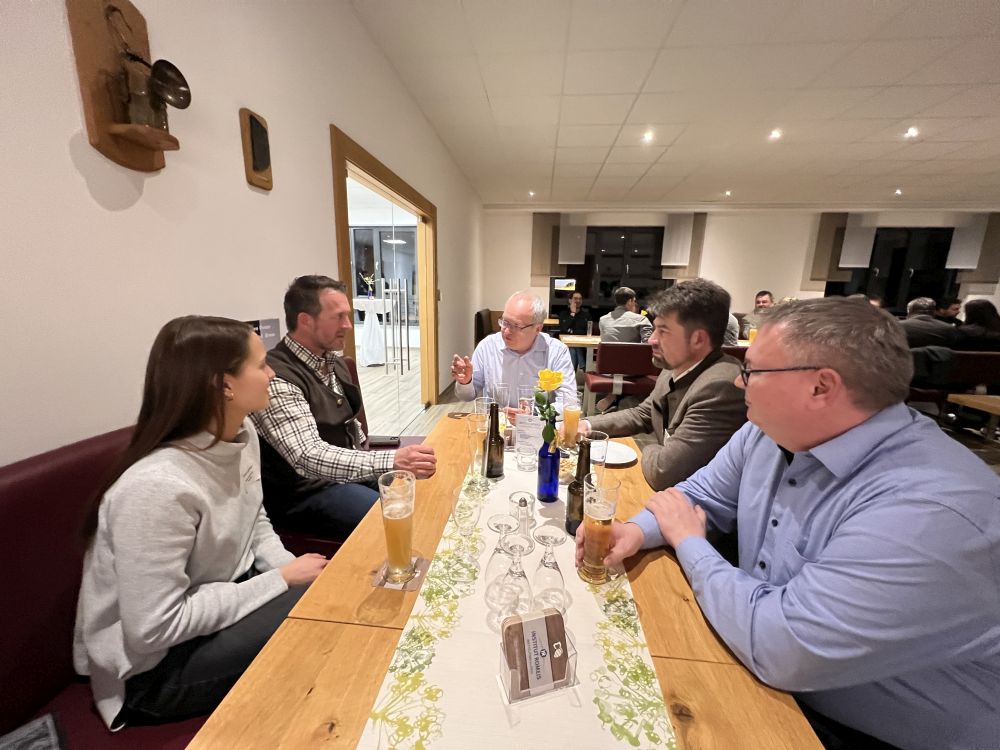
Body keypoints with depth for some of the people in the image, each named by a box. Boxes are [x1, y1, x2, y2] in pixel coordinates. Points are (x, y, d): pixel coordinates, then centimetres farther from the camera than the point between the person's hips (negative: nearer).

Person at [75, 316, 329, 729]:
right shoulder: (157, 486, -33)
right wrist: (280, 580, -22)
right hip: (155, 665, -6)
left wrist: (288, 567, -11)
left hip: (220, 596, 7)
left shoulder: (241, 434, -8)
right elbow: (155, 630, -26)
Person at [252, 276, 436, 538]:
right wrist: (392, 462, -47)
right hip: (306, 492, -8)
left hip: (350, 470, 8)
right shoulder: (276, 378, -24)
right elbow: (308, 457, -35)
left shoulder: (333, 361, 4)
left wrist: (369, 460, 7)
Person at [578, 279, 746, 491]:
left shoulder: (721, 387, -29)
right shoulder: (676, 369, -1)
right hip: (674, 490, 7)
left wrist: (648, 451, -8)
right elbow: (642, 414, 12)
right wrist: (588, 424, -1)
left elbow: (662, 472, -30)